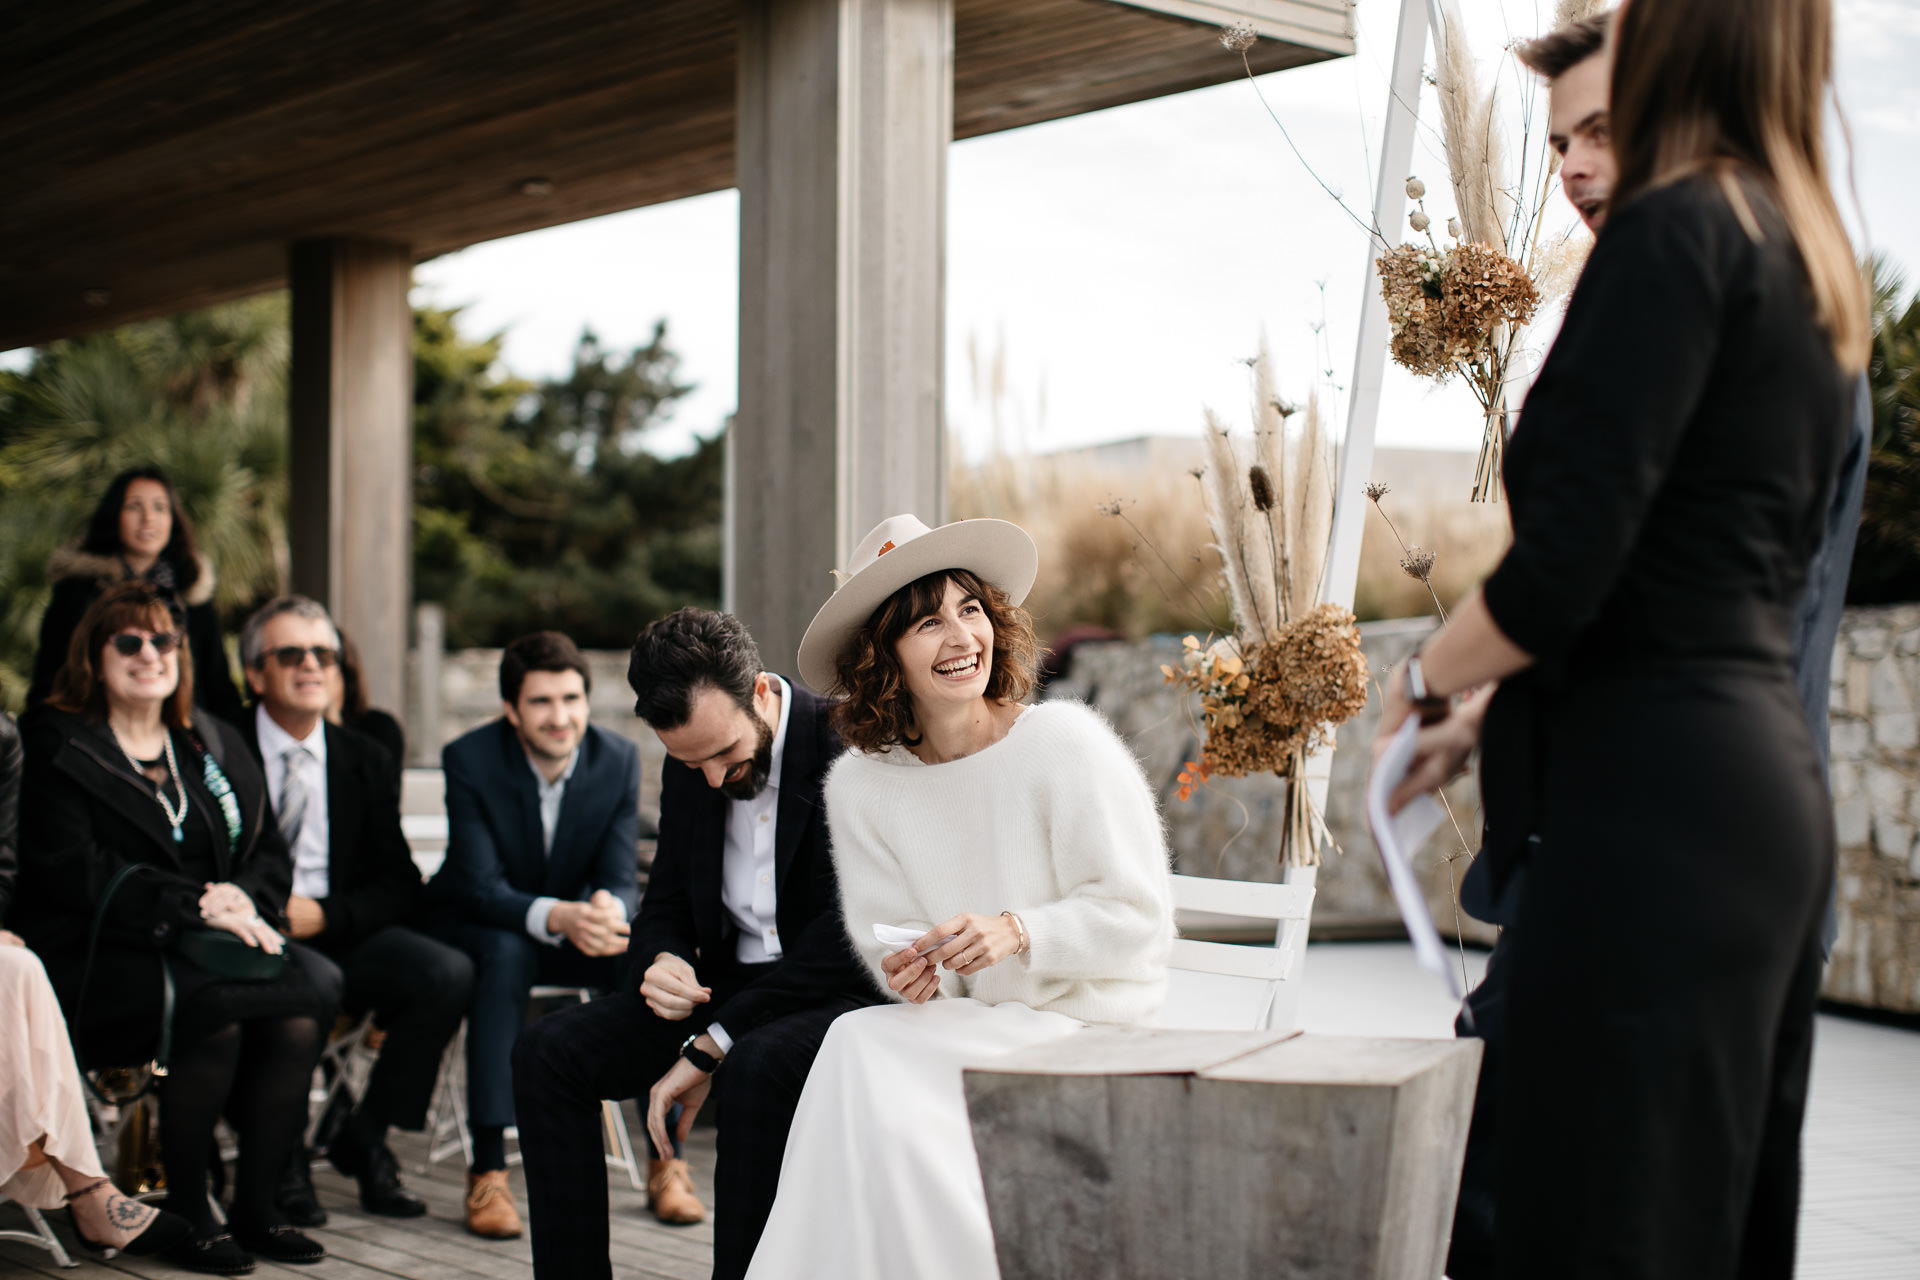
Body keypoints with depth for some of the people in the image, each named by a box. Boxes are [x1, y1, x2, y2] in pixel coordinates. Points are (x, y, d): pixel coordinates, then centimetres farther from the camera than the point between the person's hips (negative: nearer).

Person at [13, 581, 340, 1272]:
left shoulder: (215, 744, 20)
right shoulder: (55, 746, 2)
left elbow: (269, 851, 17)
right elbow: (73, 873, -10)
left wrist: (245, 899, -8)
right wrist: (198, 905, -17)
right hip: (100, 957, -5)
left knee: (296, 1026, -24)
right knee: (213, 1019, -33)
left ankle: (255, 1205, -7)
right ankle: (185, 1212, -15)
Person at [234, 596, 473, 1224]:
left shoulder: (366, 759, 13)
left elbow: (398, 883, 8)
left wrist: (325, 913, -10)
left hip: (342, 933, 4)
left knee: (450, 973, -24)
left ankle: (364, 1137, -4)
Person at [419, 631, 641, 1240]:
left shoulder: (619, 760, -12)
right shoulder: (470, 760, -20)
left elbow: (622, 877, -14)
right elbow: (479, 887, -26)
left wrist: (608, 909, -41)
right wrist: (555, 916, -47)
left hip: (575, 923, 3)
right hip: (477, 925, -3)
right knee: (505, 953, -37)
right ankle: (487, 1170, -37)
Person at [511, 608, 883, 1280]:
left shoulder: (848, 743, -17)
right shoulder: (687, 768, 6)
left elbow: (846, 931, -22)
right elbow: (665, 903, 16)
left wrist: (711, 1047, -23)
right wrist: (665, 963, -11)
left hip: (843, 993, -6)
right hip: (725, 987, 7)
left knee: (758, 1068, -38)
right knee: (548, 1050, -11)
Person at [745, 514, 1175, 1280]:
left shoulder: (1065, 743, -10)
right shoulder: (859, 787, 4)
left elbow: (1138, 918, -9)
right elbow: (886, 937, 10)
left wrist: (1017, 932, -24)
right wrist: (908, 972, -14)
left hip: (1092, 1031, -5)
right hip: (975, 1032, 5)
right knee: (860, 1048, -26)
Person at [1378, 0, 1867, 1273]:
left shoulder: (1679, 228, -10)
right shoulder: (1811, 265, 18)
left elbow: (1569, 555, -18)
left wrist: (1425, 678, 1)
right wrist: (1487, 722, 21)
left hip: (1651, 799, -10)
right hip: (1767, 776, 10)